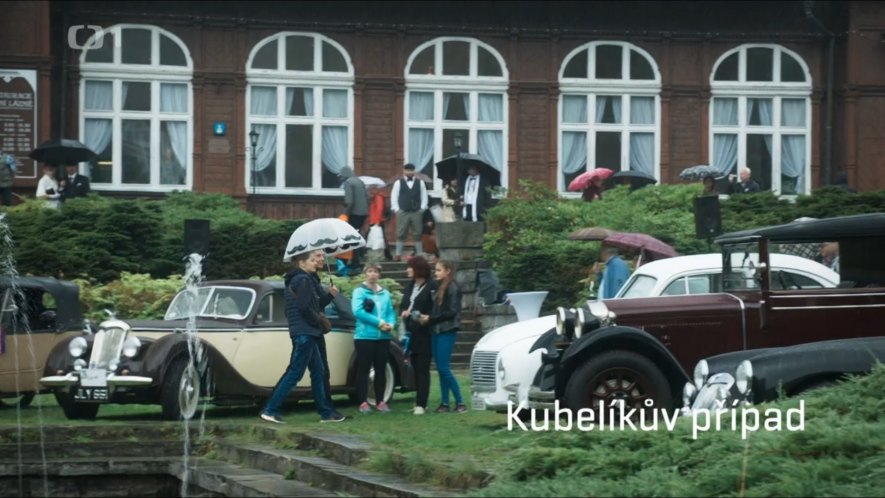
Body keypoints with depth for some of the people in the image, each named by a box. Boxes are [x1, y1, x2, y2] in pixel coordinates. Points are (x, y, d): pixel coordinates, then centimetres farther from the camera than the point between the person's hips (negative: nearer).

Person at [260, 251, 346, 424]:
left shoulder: (293, 281, 18)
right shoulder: (304, 280, -12)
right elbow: (304, 307, -21)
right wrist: (319, 321, -7)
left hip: (302, 333, 10)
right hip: (305, 332, -10)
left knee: (318, 372, 13)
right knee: (295, 373, -10)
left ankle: (326, 412, 16)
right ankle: (270, 409, -11)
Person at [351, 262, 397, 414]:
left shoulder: (385, 294, 13)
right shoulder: (359, 292, -2)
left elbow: (391, 312, 11)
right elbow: (358, 311, -14)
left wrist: (390, 324, -11)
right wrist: (379, 322, -16)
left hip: (383, 337, 5)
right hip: (365, 336, -5)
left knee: (381, 370, 8)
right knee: (363, 370, -2)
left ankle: (380, 401, 14)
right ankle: (363, 402, 0)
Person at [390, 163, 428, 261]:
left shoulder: (420, 183, 8)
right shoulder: (398, 183, 3)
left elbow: (424, 197, 9)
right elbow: (394, 197, 2)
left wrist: (422, 209, 0)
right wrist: (396, 210, -5)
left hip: (416, 212, 1)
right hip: (402, 212, -1)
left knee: (417, 234, 4)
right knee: (401, 234, -1)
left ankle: (420, 255, 8)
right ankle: (398, 254, 1)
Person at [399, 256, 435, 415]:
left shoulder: (431, 287, -8)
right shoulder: (410, 286, 14)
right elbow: (403, 305, 20)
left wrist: (428, 318, -26)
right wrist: (403, 312, -1)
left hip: (424, 333, -7)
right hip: (411, 332, 7)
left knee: (422, 369, -7)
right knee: (415, 368, 9)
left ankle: (421, 404, -9)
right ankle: (419, 403, 14)